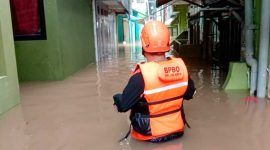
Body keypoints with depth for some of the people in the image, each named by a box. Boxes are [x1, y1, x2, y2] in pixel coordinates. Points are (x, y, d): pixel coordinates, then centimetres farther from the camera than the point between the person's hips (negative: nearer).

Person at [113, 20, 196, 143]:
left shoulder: (142, 74, -28)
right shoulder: (180, 66, -12)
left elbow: (123, 105, -19)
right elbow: (190, 94, 6)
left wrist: (117, 98, 2)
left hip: (151, 135, -4)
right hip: (177, 131, 5)